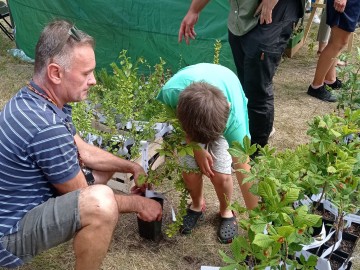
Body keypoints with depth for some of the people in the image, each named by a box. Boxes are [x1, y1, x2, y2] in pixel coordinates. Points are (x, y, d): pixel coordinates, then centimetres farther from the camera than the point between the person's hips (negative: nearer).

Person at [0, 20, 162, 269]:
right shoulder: (46, 127, -31)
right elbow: (86, 199, -19)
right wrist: (139, 204, -6)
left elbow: (83, 151, 11)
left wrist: (131, 167, 6)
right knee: (100, 201, -35)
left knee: (102, 167, 18)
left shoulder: (31, 100, -1)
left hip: (24, 205, 10)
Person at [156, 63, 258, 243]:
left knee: (220, 174, -15)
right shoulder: (170, 92, -41)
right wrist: (196, 149, -22)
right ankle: (197, 205, 25)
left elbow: (244, 172, -34)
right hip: (189, 114, 2)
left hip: (223, 113, -1)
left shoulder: (234, 116, -43)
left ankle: (226, 211, 19)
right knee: (189, 171, -9)